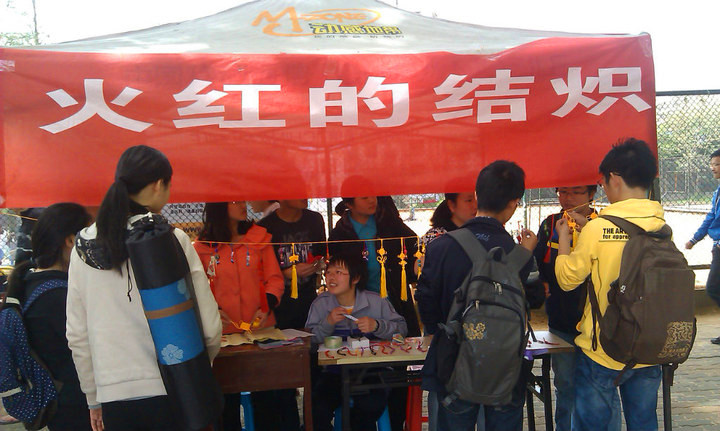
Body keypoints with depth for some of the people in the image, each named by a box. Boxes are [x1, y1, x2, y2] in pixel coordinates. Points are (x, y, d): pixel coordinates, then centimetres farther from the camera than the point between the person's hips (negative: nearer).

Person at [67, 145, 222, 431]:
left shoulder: (84, 246, 1)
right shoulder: (172, 240, -10)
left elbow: (77, 335, 6)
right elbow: (209, 325, -9)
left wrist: (94, 398, 18)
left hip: (114, 396, 4)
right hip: (172, 393, -3)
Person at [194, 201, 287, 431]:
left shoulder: (260, 238, 2)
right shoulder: (202, 246, 0)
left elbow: (274, 278, 2)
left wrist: (267, 306, -13)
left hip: (260, 326, 1)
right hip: (223, 331, 0)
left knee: (264, 394, 6)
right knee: (228, 395, 10)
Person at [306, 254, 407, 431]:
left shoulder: (376, 301, -1)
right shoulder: (321, 303, 3)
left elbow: (402, 328, -1)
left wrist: (377, 325, -18)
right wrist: (328, 323, -17)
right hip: (332, 372, 1)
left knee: (372, 404, -28)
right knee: (317, 409, -25)